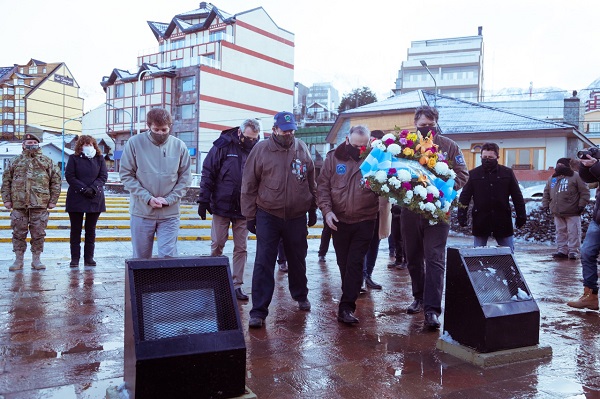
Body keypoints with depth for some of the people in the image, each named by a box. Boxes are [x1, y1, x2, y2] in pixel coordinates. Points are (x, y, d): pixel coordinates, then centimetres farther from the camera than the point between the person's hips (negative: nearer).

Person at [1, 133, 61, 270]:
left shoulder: (47, 162, 7)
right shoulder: (16, 162, 10)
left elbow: (56, 180, 6)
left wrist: (53, 200, 0)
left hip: (40, 204, -1)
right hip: (19, 204, 1)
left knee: (38, 233, 4)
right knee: (18, 233, 5)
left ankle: (36, 259, 14)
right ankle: (19, 260, 16)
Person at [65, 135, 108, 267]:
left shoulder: (99, 159, 9)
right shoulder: (73, 158, 4)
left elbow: (103, 176, 2)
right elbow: (69, 176, -4)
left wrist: (93, 188, -14)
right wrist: (83, 189, -14)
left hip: (95, 198, 1)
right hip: (76, 199, -1)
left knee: (91, 230, 6)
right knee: (75, 230, 3)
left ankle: (89, 257, 12)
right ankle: (75, 258, 9)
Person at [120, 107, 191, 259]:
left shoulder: (179, 146, 0)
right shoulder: (134, 143, -2)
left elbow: (185, 178, 4)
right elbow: (126, 175, -2)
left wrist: (169, 199, -9)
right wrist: (147, 198, -13)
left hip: (170, 214, 0)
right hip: (141, 212, 0)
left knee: (168, 256, -2)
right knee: (141, 258, 11)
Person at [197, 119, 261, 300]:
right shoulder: (223, 146, -6)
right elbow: (208, 173, -5)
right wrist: (203, 200, -8)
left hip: (244, 210, 2)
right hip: (221, 207, -2)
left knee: (241, 248, 6)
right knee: (217, 246, 8)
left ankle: (237, 284, 16)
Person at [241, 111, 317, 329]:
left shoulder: (302, 149, 2)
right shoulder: (261, 150, -6)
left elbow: (311, 183, 11)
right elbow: (249, 185, -3)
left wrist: (313, 210, 13)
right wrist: (250, 216, -3)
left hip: (297, 217, 3)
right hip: (268, 216, -2)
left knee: (298, 260, 18)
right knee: (263, 264, -3)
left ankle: (301, 296, 40)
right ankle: (259, 311, 5)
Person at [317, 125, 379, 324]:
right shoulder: (333, 158, -1)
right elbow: (323, 186, 0)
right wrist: (327, 210, -12)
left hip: (364, 222, -2)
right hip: (338, 221, 2)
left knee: (355, 264, -2)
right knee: (343, 263, 13)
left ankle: (346, 307, 1)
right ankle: (351, 297, 32)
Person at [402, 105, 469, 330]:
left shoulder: (448, 146, 4)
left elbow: (462, 174, 4)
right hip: (410, 209, 2)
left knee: (435, 259, -8)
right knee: (413, 258, 14)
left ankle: (432, 309, -6)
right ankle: (419, 298, 32)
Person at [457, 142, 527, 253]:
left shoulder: (507, 173, 3)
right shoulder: (473, 174, 2)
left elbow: (517, 196, 7)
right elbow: (464, 197, 1)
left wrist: (521, 216, 4)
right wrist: (462, 215, -7)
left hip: (503, 222, 1)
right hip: (480, 222, 0)